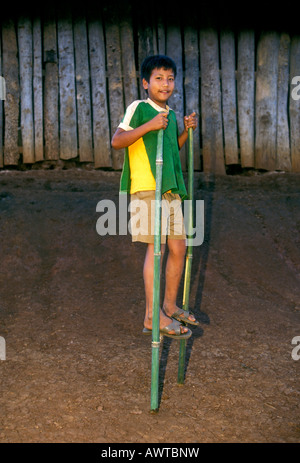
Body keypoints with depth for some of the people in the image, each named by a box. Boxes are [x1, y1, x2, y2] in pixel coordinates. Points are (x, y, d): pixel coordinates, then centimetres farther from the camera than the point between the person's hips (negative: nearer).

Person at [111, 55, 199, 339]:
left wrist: (186, 130, 14)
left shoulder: (170, 114, 18)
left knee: (178, 246, 9)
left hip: (171, 188, 8)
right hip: (147, 188, -8)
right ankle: (153, 315, -3)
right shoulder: (138, 108, -5)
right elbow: (116, 141, -14)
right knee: (157, 247, -9)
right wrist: (149, 125, -22)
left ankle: (170, 306, 24)